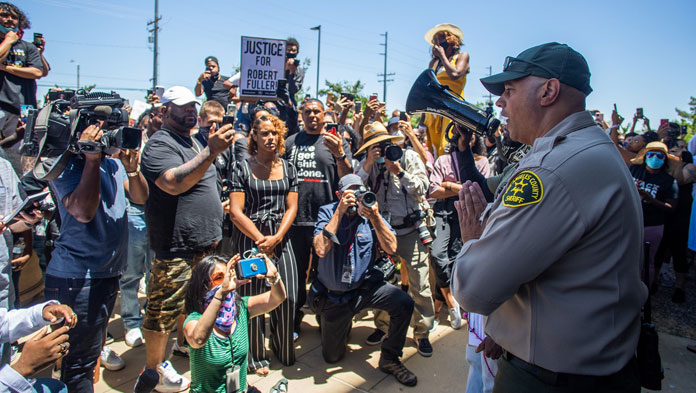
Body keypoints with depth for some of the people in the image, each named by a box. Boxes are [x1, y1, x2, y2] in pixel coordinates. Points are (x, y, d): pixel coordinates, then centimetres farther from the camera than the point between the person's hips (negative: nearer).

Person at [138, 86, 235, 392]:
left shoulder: (192, 141, 15)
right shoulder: (160, 144, -15)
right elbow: (174, 183, -33)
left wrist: (212, 229, 19)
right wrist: (211, 151, -38)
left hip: (202, 242, 9)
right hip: (175, 246, -9)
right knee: (164, 310, 4)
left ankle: (184, 343, 43)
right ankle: (154, 368, 20)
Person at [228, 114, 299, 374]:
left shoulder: (288, 168, 9)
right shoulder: (242, 168, 0)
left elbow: (291, 208, 4)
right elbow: (236, 212, -6)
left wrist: (276, 238, -10)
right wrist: (260, 239, -12)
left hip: (281, 239, 3)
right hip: (249, 238, -2)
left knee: (287, 296, 1)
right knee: (252, 299, 2)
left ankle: (284, 350, 24)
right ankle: (256, 356, 22)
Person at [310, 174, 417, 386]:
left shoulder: (370, 212, -6)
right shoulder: (327, 212, -11)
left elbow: (391, 248, -16)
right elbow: (321, 249, -27)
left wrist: (375, 218, -30)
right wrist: (340, 211, -28)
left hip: (365, 285, 1)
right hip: (333, 294, -1)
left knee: (404, 303, -25)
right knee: (332, 356, 8)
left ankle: (389, 358, -1)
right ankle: (334, 323, 42)